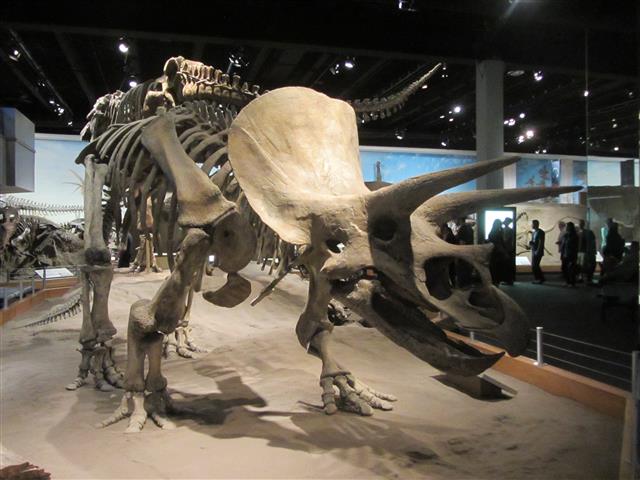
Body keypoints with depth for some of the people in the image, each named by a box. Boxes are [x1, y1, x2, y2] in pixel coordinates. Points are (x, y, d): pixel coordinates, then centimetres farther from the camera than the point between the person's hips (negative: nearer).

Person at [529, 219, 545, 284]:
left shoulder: (540, 232, -11)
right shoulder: (533, 232, 15)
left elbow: (541, 242, -17)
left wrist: (537, 251, -21)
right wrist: (530, 243, 1)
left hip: (538, 252, -9)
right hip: (533, 251, 9)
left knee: (534, 266, -11)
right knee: (534, 266, 9)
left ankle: (541, 279, -1)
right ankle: (538, 279, 16)